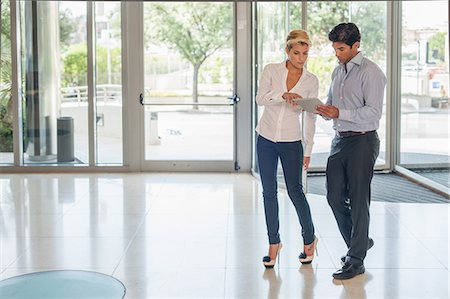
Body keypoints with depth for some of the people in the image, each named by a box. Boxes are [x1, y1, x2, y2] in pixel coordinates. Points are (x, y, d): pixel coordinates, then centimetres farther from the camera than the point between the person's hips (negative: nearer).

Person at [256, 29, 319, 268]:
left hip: (291, 141, -1)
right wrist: (283, 95, -34)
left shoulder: (311, 81, -1)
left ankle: (309, 239, 21)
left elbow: (311, 119, 3)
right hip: (266, 139, 1)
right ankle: (274, 243, 18)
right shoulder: (271, 70, -3)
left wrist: (308, 151, 3)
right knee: (269, 193, 6)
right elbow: (260, 99, -17)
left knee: (295, 192, 0)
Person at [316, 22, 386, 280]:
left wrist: (340, 113, -24)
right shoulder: (338, 71, 15)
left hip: (362, 141, -8)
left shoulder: (371, 73, -10)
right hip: (340, 140, 8)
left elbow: (373, 112, -17)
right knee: (335, 197, 10)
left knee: (358, 200, -2)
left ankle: (356, 260, 6)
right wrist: (321, 109, -1)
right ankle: (360, 242, 30)